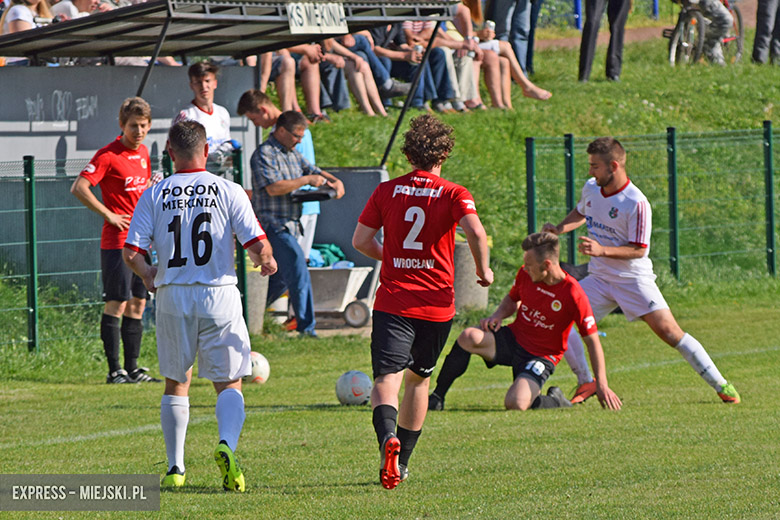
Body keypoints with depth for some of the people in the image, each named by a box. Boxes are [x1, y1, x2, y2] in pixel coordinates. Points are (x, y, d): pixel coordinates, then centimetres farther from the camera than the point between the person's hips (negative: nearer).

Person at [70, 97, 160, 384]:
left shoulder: (143, 153, 12)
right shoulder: (108, 155, -11)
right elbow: (79, 188, -16)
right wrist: (108, 214, -16)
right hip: (117, 241, -8)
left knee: (137, 304, 9)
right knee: (117, 304, -6)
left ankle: (132, 368, 14)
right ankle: (114, 370, -2)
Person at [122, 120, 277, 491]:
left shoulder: (154, 195, 1)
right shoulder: (228, 191, -3)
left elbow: (130, 253, -4)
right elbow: (258, 245, -8)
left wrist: (147, 275, 18)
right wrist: (267, 263, 15)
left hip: (173, 297, 1)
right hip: (218, 295, -1)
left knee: (176, 383, 16)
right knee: (229, 383, 6)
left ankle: (175, 468, 16)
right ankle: (227, 444, -21)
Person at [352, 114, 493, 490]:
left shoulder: (386, 191, 4)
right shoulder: (454, 194, -2)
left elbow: (361, 240, 5)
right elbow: (475, 232, -20)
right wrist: (483, 270, -3)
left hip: (392, 301, -1)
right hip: (436, 305, 1)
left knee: (387, 378, -11)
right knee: (419, 378, 21)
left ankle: (388, 436, -41)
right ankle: (401, 461, 25)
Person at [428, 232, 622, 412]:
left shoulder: (574, 296, -21)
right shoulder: (525, 275, -5)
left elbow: (592, 340, -14)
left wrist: (602, 385, -15)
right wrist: (497, 316, -6)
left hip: (541, 356, -5)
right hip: (513, 339, 5)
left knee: (515, 404, -29)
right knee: (468, 337, -26)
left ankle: (556, 401, 4)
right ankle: (436, 398, -14)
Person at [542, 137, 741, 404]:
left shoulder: (636, 204, -21)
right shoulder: (590, 189, 1)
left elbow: (639, 250, -18)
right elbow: (580, 214, 23)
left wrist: (602, 250, -30)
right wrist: (559, 229, 4)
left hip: (634, 279, -6)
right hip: (599, 279, 6)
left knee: (669, 331, -15)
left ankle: (721, 386, -5)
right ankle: (586, 383, 4)